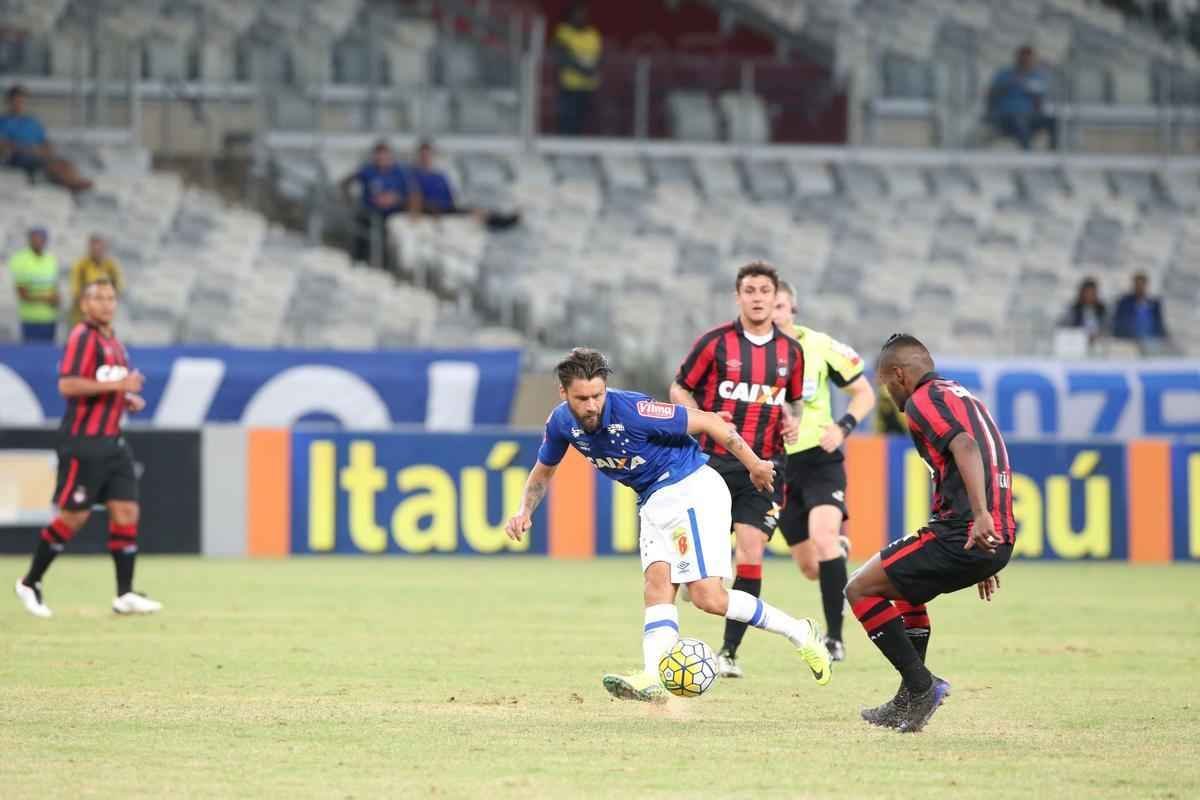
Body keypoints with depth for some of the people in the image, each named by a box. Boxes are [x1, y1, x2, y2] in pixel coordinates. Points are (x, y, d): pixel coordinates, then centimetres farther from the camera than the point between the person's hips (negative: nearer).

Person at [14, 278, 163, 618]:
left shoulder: (113, 342, 16)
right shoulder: (83, 337, -11)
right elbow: (67, 385, -23)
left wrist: (127, 399, 10)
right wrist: (116, 385, -23)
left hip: (112, 442, 8)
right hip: (83, 441, -8)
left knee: (126, 511, 1)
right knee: (74, 516, -4)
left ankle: (125, 595, 2)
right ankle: (30, 583, 10)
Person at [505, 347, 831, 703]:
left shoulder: (631, 410, -25)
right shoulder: (562, 423, -4)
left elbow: (708, 421, -16)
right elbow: (543, 472, 17)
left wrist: (754, 465, -8)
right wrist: (524, 511, -2)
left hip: (692, 487, -7)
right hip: (653, 501, 7)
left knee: (708, 596, -16)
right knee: (658, 583, -16)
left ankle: (799, 633, -1)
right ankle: (653, 680, -30)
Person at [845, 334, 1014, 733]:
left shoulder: (922, 400, -5)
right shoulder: (963, 396, 26)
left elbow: (965, 447, -23)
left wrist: (980, 516, -34)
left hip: (962, 535, -10)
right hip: (999, 539, 10)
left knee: (861, 589, -3)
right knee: (906, 590, 31)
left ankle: (921, 685, -7)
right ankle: (911, 700, 28)